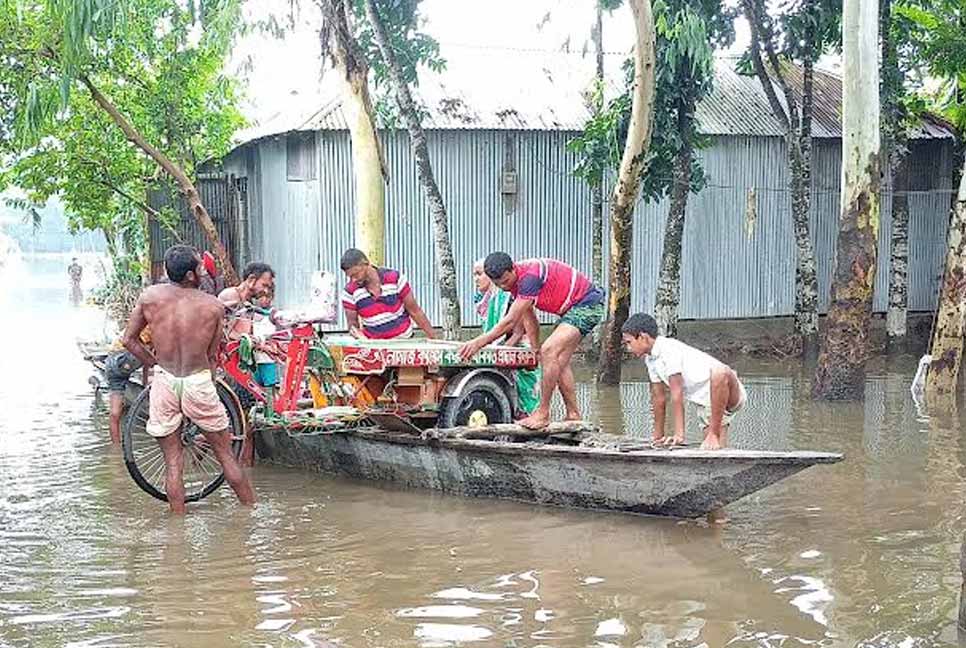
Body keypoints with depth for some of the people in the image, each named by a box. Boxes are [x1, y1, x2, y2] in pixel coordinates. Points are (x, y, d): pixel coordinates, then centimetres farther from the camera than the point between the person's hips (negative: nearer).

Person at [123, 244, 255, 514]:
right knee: (226, 456, 13)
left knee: (172, 462, 11)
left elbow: (129, 340, 5)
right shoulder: (213, 306, -4)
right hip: (199, 380, -1)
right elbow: (213, 356, 3)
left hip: (164, 381, 1)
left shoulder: (149, 297, -2)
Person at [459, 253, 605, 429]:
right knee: (559, 361, 11)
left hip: (588, 305, -10)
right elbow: (529, 319, 11)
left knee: (550, 350, -20)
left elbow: (510, 321, -29)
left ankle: (543, 413, -16)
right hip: (574, 307, 10)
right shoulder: (514, 280, 2)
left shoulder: (530, 276, -28)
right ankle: (573, 415, 17)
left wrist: (479, 342, -27)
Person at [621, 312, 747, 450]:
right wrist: (658, 436, 17)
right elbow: (658, 398, 14)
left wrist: (679, 434, -23)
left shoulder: (669, 349, -20)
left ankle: (714, 435, -36)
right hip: (707, 405, 10)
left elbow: (677, 394, -23)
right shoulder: (650, 358, 8)